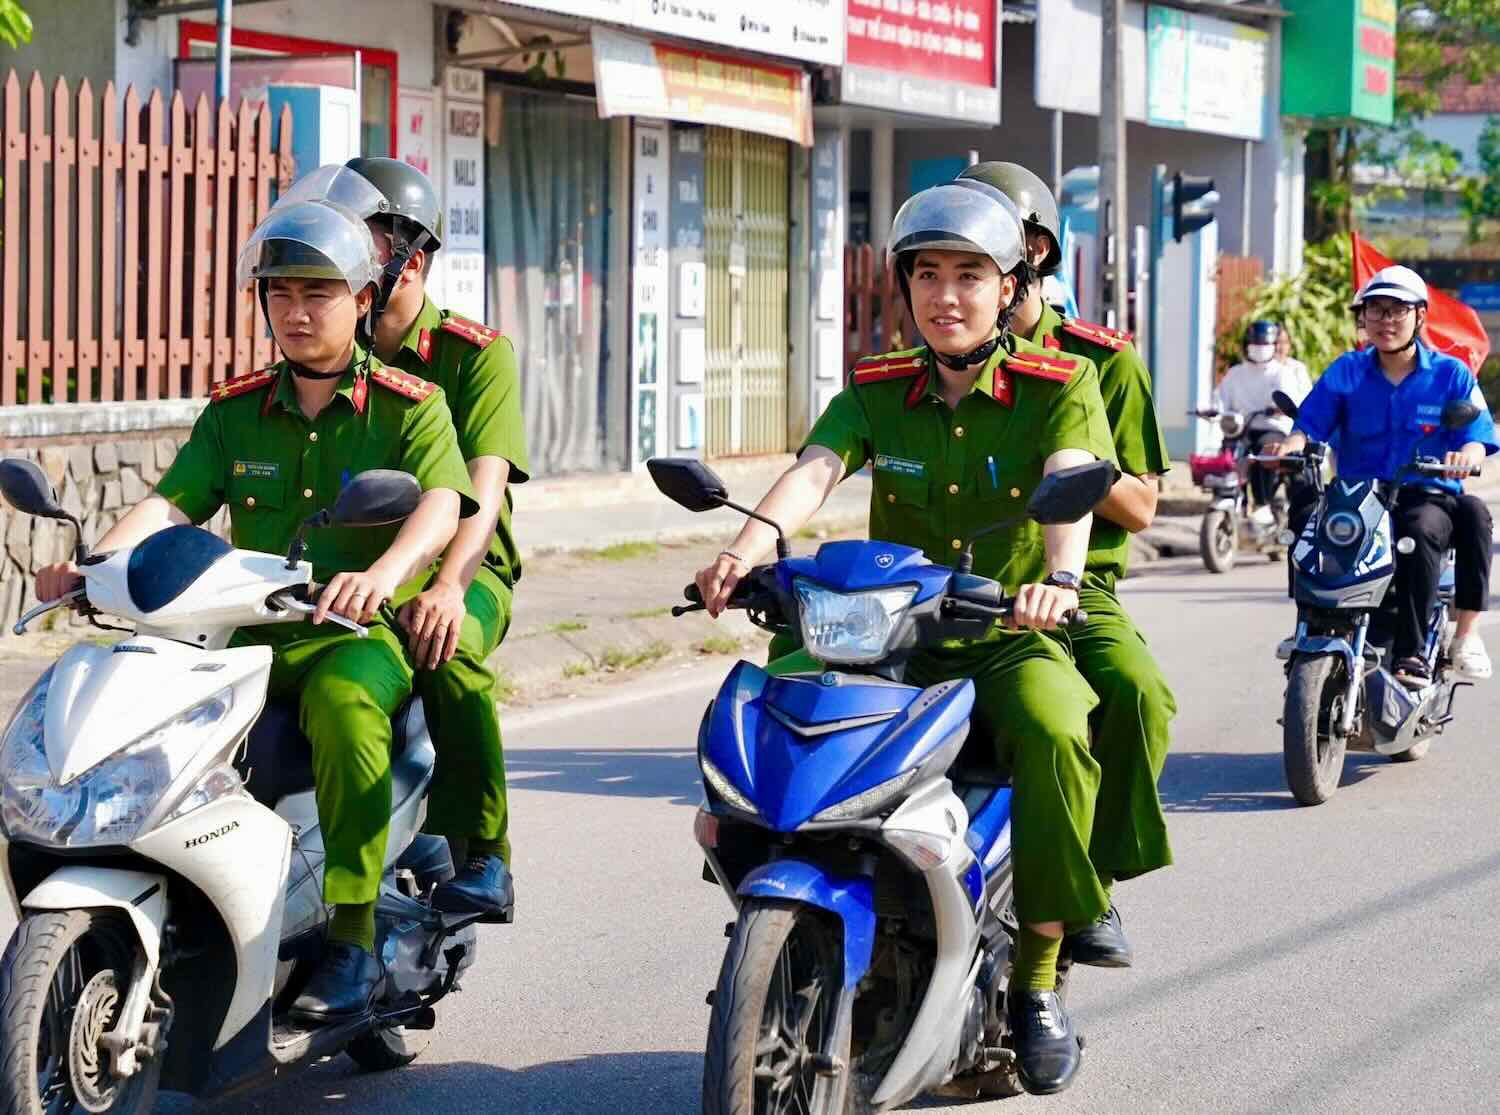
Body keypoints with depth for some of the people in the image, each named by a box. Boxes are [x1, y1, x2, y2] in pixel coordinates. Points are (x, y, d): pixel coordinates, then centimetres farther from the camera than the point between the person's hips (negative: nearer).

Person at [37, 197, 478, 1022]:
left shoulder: (407, 407, 2)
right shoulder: (236, 412, 14)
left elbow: (441, 505, -15)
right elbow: (172, 501, 3)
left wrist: (385, 572, -37)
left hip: (364, 633, -4)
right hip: (252, 637, 4)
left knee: (342, 704, -37)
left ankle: (354, 941, -33)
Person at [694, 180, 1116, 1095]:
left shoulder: (1059, 386, -2)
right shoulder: (877, 389, 7)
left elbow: (1070, 485, -20)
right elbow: (815, 470, -10)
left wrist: (1059, 577, -42)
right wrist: (750, 546, -32)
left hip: (1013, 636, -3)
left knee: (1055, 732, -34)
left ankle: (1038, 979, -19)